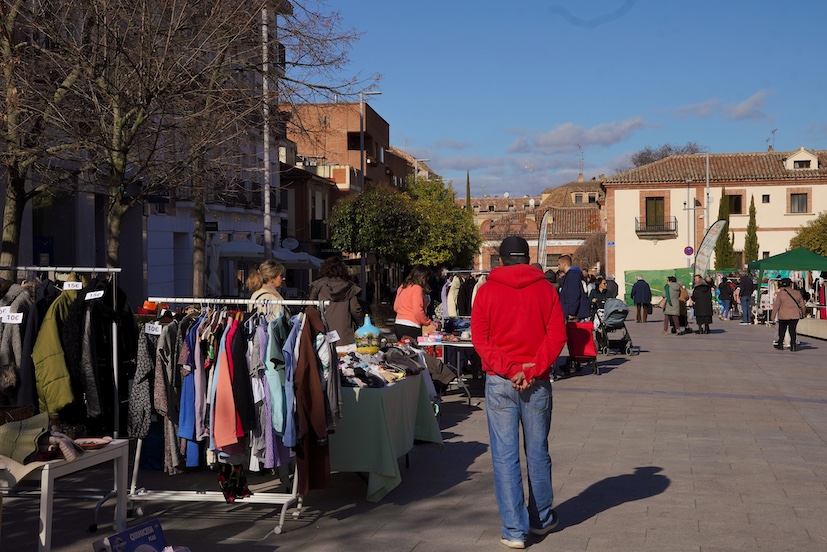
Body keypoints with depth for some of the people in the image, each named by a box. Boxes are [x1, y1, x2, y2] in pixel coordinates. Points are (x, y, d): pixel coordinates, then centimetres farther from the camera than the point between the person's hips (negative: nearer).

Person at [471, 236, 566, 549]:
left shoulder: (487, 290, 1)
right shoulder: (545, 289, 3)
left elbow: (479, 337, -6)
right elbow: (557, 334, -5)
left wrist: (510, 370, -11)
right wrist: (534, 371, -10)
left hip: (500, 382, -1)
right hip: (537, 382, 1)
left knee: (505, 456, 2)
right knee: (538, 453, 14)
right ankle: (542, 519, 29)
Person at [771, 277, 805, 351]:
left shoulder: (780, 294, -7)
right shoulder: (797, 293, 2)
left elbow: (776, 306, -7)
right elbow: (802, 305, 8)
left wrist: (773, 316, 0)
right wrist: (802, 314, 21)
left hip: (784, 315, -2)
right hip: (795, 315, 2)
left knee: (782, 329, 12)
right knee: (792, 330, 6)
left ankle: (780, 344, 21)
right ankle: (793, 345, -4)